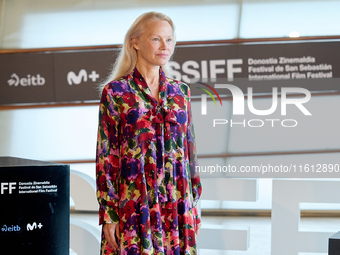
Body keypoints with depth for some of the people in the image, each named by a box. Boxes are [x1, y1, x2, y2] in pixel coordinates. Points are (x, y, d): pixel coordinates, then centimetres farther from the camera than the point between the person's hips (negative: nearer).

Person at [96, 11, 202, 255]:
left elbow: (189, 148, 14)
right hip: (133, 206, -4)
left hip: (177, 205, 4)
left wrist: (194, 203, 11)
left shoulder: (180, 91, 10)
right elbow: (105, 155, -4)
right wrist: (108, 214, -8)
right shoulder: (115, 92, -2)